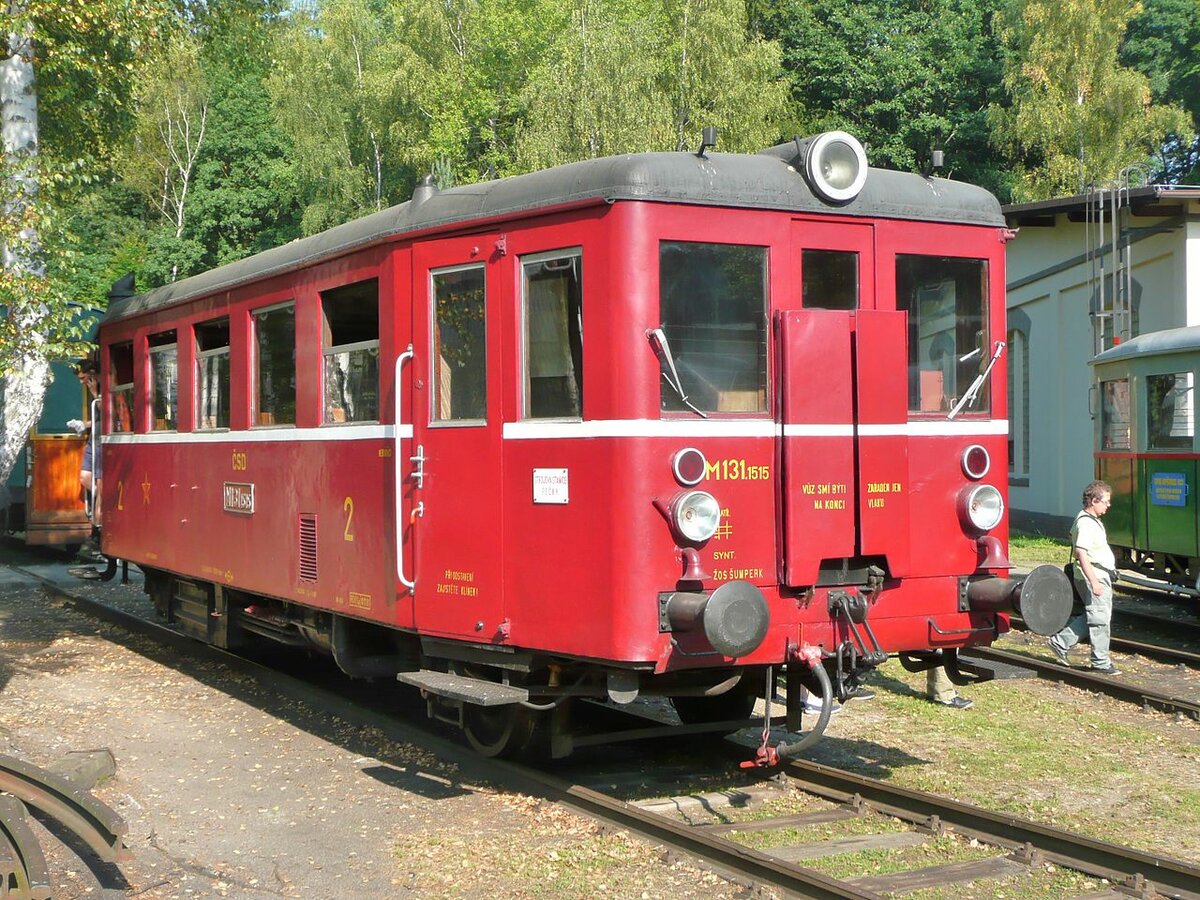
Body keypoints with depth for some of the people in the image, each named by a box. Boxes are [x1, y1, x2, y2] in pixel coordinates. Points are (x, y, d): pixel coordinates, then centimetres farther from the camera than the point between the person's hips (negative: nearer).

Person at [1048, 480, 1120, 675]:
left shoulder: (1091, 520, 14)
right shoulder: (1086, 524, -19)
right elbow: (1082, 554, -26)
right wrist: (1094, 582, -28)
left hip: (1100, 576, 10)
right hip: (1094, 577, -10)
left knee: (1090, 617, 16)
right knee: (1100, 619, -3)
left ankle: (1060, 643, 21)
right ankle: (1101, 662, 5)